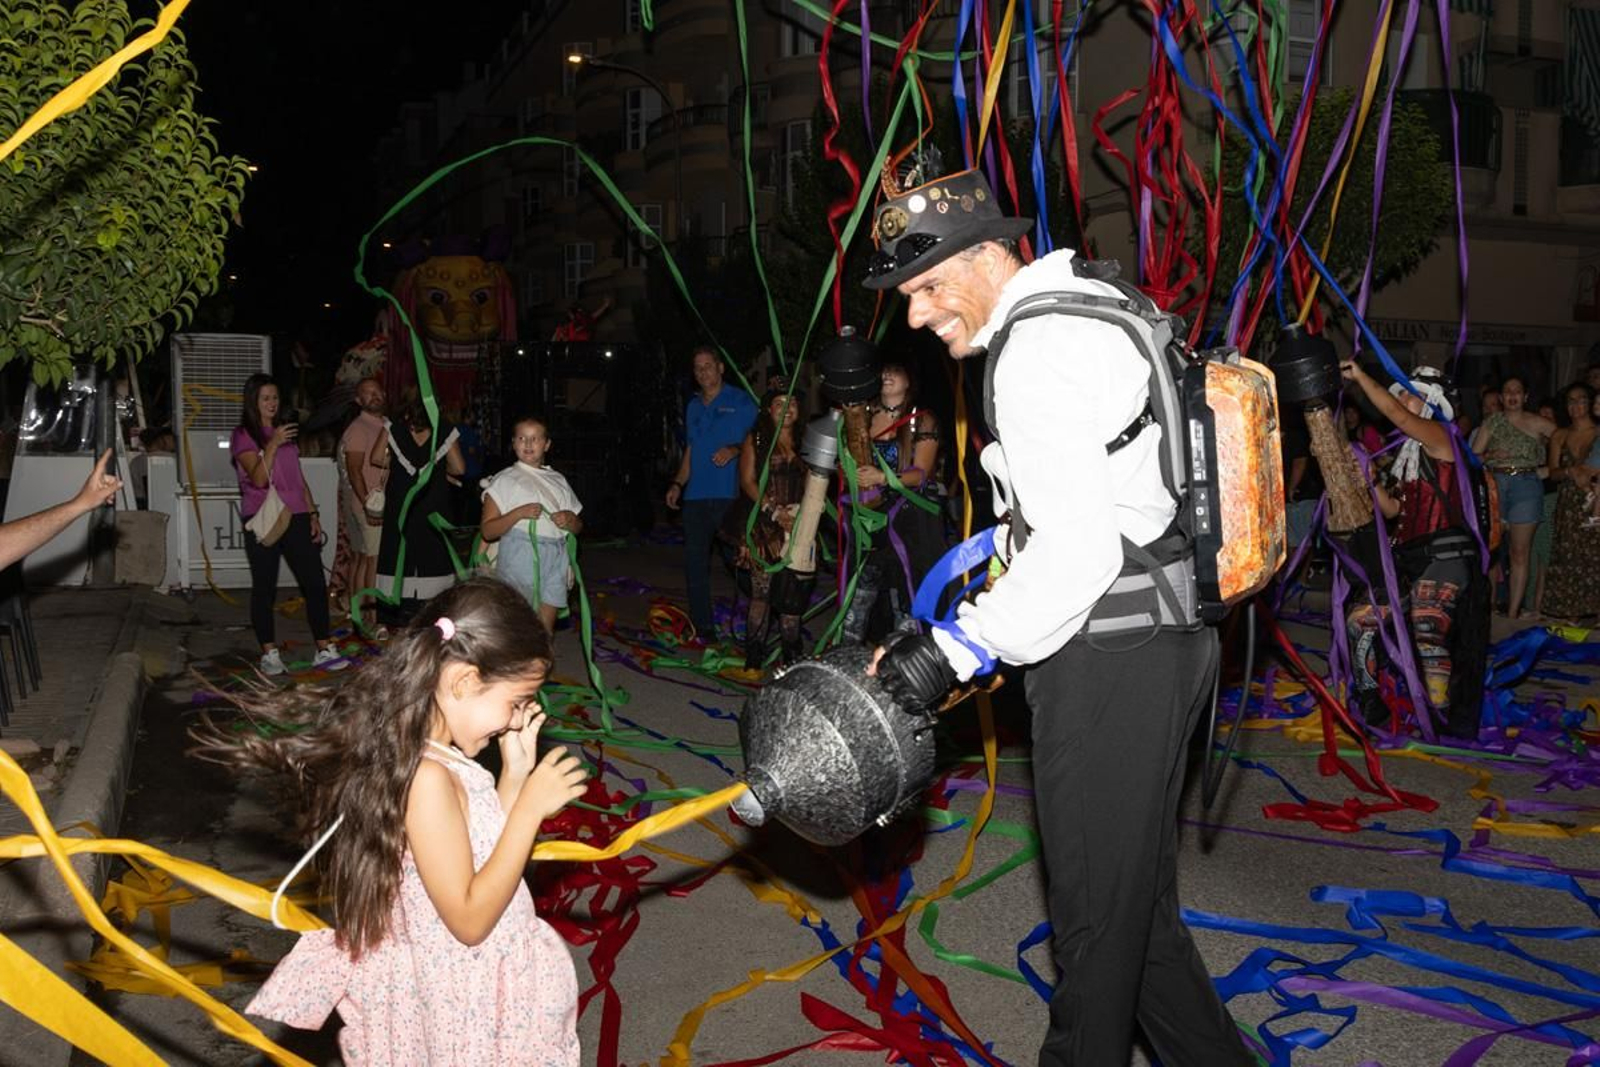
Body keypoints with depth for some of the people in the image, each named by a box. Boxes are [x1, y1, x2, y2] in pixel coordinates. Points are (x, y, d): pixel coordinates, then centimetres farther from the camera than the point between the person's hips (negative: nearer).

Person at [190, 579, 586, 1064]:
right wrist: (530, 807, -23)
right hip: (464, 1003, -9)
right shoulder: (428, 778, -28)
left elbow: (484, 849, 9)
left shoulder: (436, 759, 0)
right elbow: (470, 919, -24)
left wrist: (515, 773, 1)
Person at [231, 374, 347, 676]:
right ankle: (270, 654, 6)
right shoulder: (244, 435, -1)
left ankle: (324, 650, 3)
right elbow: (258, 478, -13)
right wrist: (273, 444, -22)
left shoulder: (285, 431, 19)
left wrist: (313, 514, 13)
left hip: (295, 517, 5)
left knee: (315, 583, 0)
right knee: (264, 587, -1)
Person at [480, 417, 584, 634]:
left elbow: (578, 528, 21)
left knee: (546, 627, 5)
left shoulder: (557, 480, 16)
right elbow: (487, 531, -4)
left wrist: (571, 521, -2)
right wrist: (519, 513, -17)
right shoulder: (504, 480, 3)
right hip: (519, 557, -4)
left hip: (555, 558, 4)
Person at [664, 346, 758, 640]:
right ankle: (702, 626, 12)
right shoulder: (693, 406, 20)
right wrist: (678, 484, 12)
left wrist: (733, 450, -20)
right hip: (696, 495, 6)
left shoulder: (740, 401, 2)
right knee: (695, 561, 4)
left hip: (729, 494, -6)